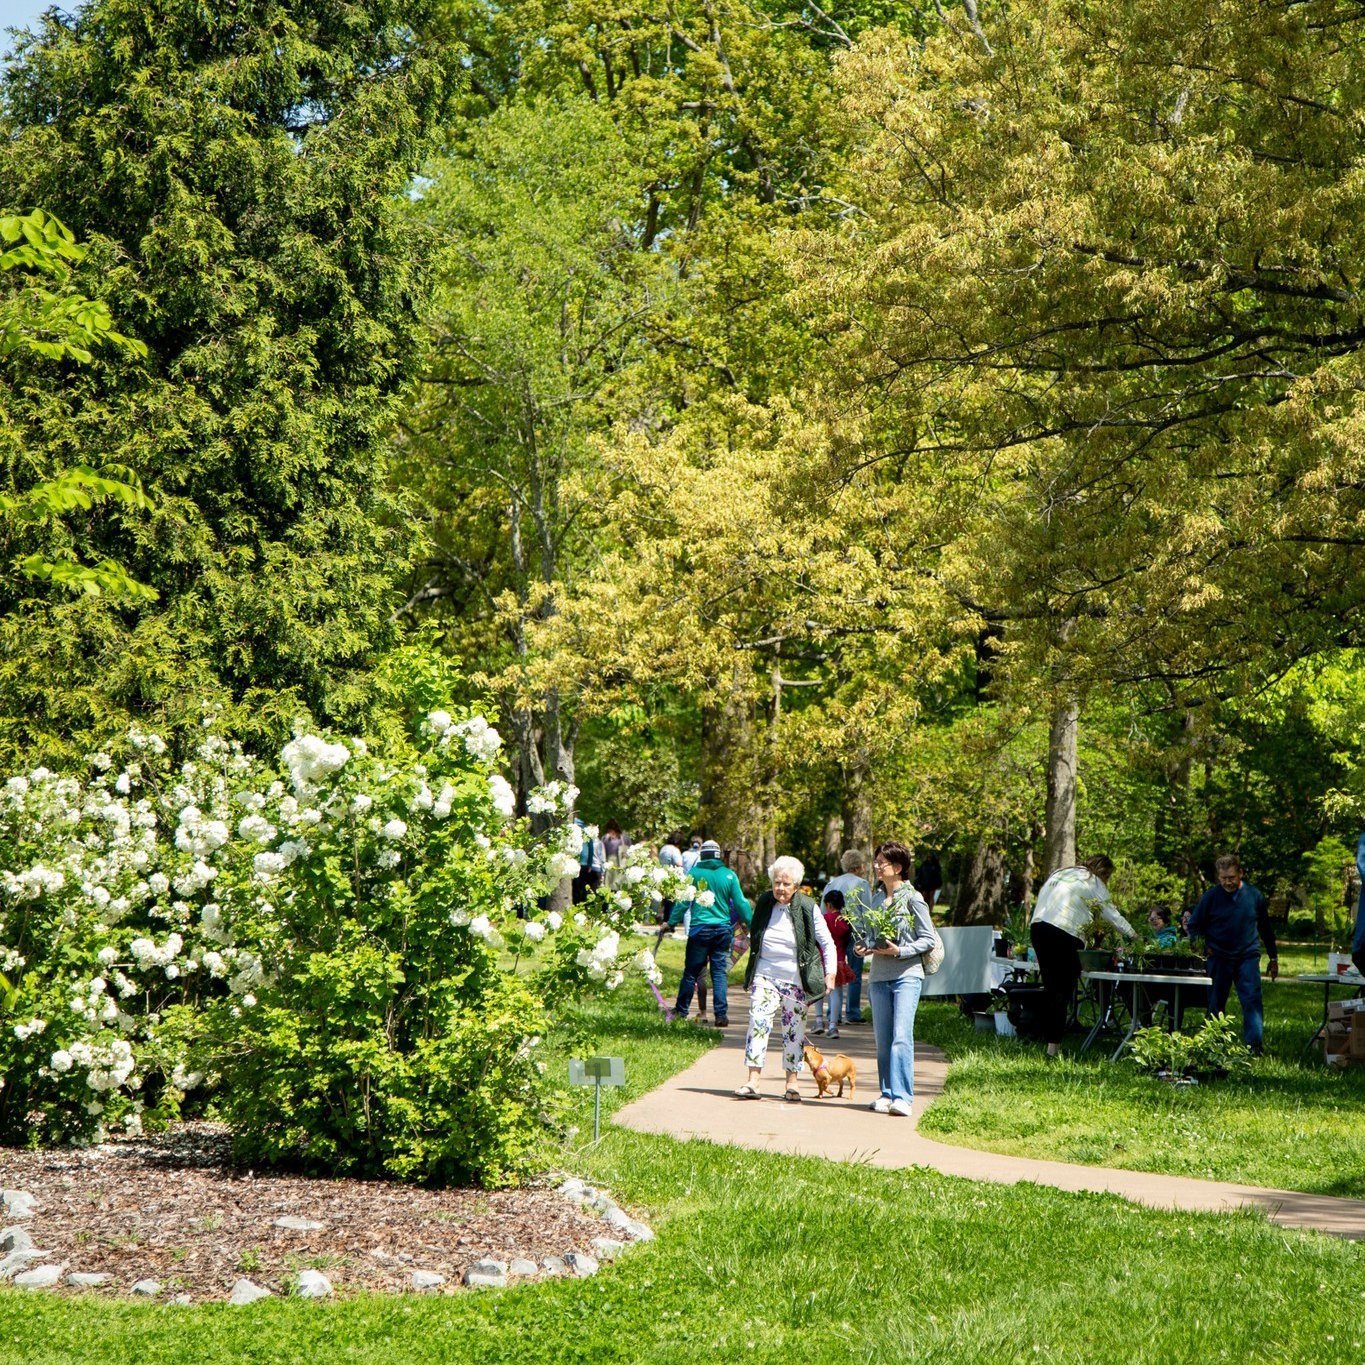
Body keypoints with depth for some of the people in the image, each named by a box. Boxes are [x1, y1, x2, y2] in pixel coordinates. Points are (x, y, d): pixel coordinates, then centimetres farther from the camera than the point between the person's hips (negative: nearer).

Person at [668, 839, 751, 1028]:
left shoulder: (694, 873, -2)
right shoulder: (729, 875, 1)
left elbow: (683, 901, 0)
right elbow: (740, 903, 3)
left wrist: (671, 922, 9)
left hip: (699, 929, -1)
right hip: (723, 930, 1)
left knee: (691, 971, 7)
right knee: (719, 972, 4)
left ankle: (681, 1010, 15)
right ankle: (721, 1014, -3)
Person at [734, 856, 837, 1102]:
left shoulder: (807, 908, -8)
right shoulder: (764, 903, 1)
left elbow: (827, 943, 1)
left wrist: (830, 973, -7)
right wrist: (751, 972, 20)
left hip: (795, 978, -2)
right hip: (765, 975, 2)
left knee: (794, 1030, 4)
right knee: (758, 1023, -10)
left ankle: (792, 1083, 13)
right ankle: (753, 1081, -11)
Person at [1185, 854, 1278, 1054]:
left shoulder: (1253, 895, 4)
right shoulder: (1210, 897, -1)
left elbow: (1266, 928, 16)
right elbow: (1193, 925, 9)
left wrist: (1273, 958, 18)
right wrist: (1201, 947, -6)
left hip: (1248, 957, 0)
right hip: (1218, 958, 0)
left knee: (1252, 1000, -12)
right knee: (1216, 1004, 5)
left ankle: (1255, 1045, -18)